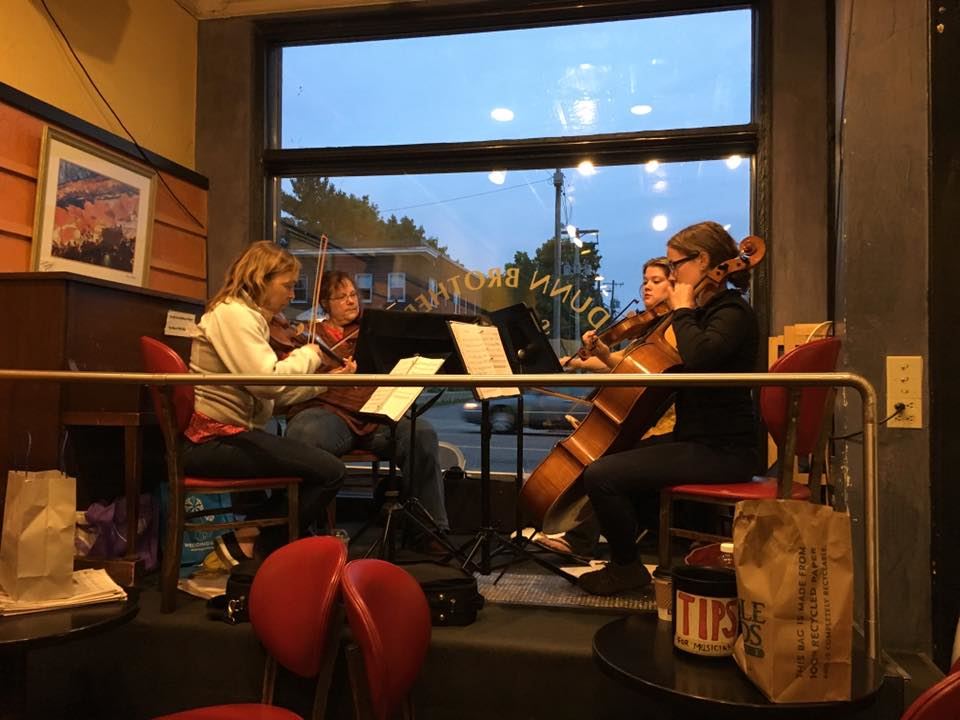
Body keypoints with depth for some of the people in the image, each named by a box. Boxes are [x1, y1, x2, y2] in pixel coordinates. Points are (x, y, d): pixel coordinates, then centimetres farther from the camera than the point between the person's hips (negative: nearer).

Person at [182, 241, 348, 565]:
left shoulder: (247, 315, 17)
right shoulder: (233, 313, -13)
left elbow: (275, 392, 12)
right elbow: (268, 381, -26)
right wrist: (307, 355, -9)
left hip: (224, 435, 10)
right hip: (214, 440, -10)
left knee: (315, 463, 19)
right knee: (330, 472, -14)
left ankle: (249, 536, 17)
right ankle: (250, 547, -1)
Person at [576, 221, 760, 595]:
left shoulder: (733, 312, -13)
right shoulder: (702, 312, 16)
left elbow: (698, 357, -37)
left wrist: (682, 309, -19)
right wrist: (608, 357, 10)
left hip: (720, 451, -10)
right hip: (694, 438, 11)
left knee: (602, 476, -20)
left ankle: (627, 567, 1)